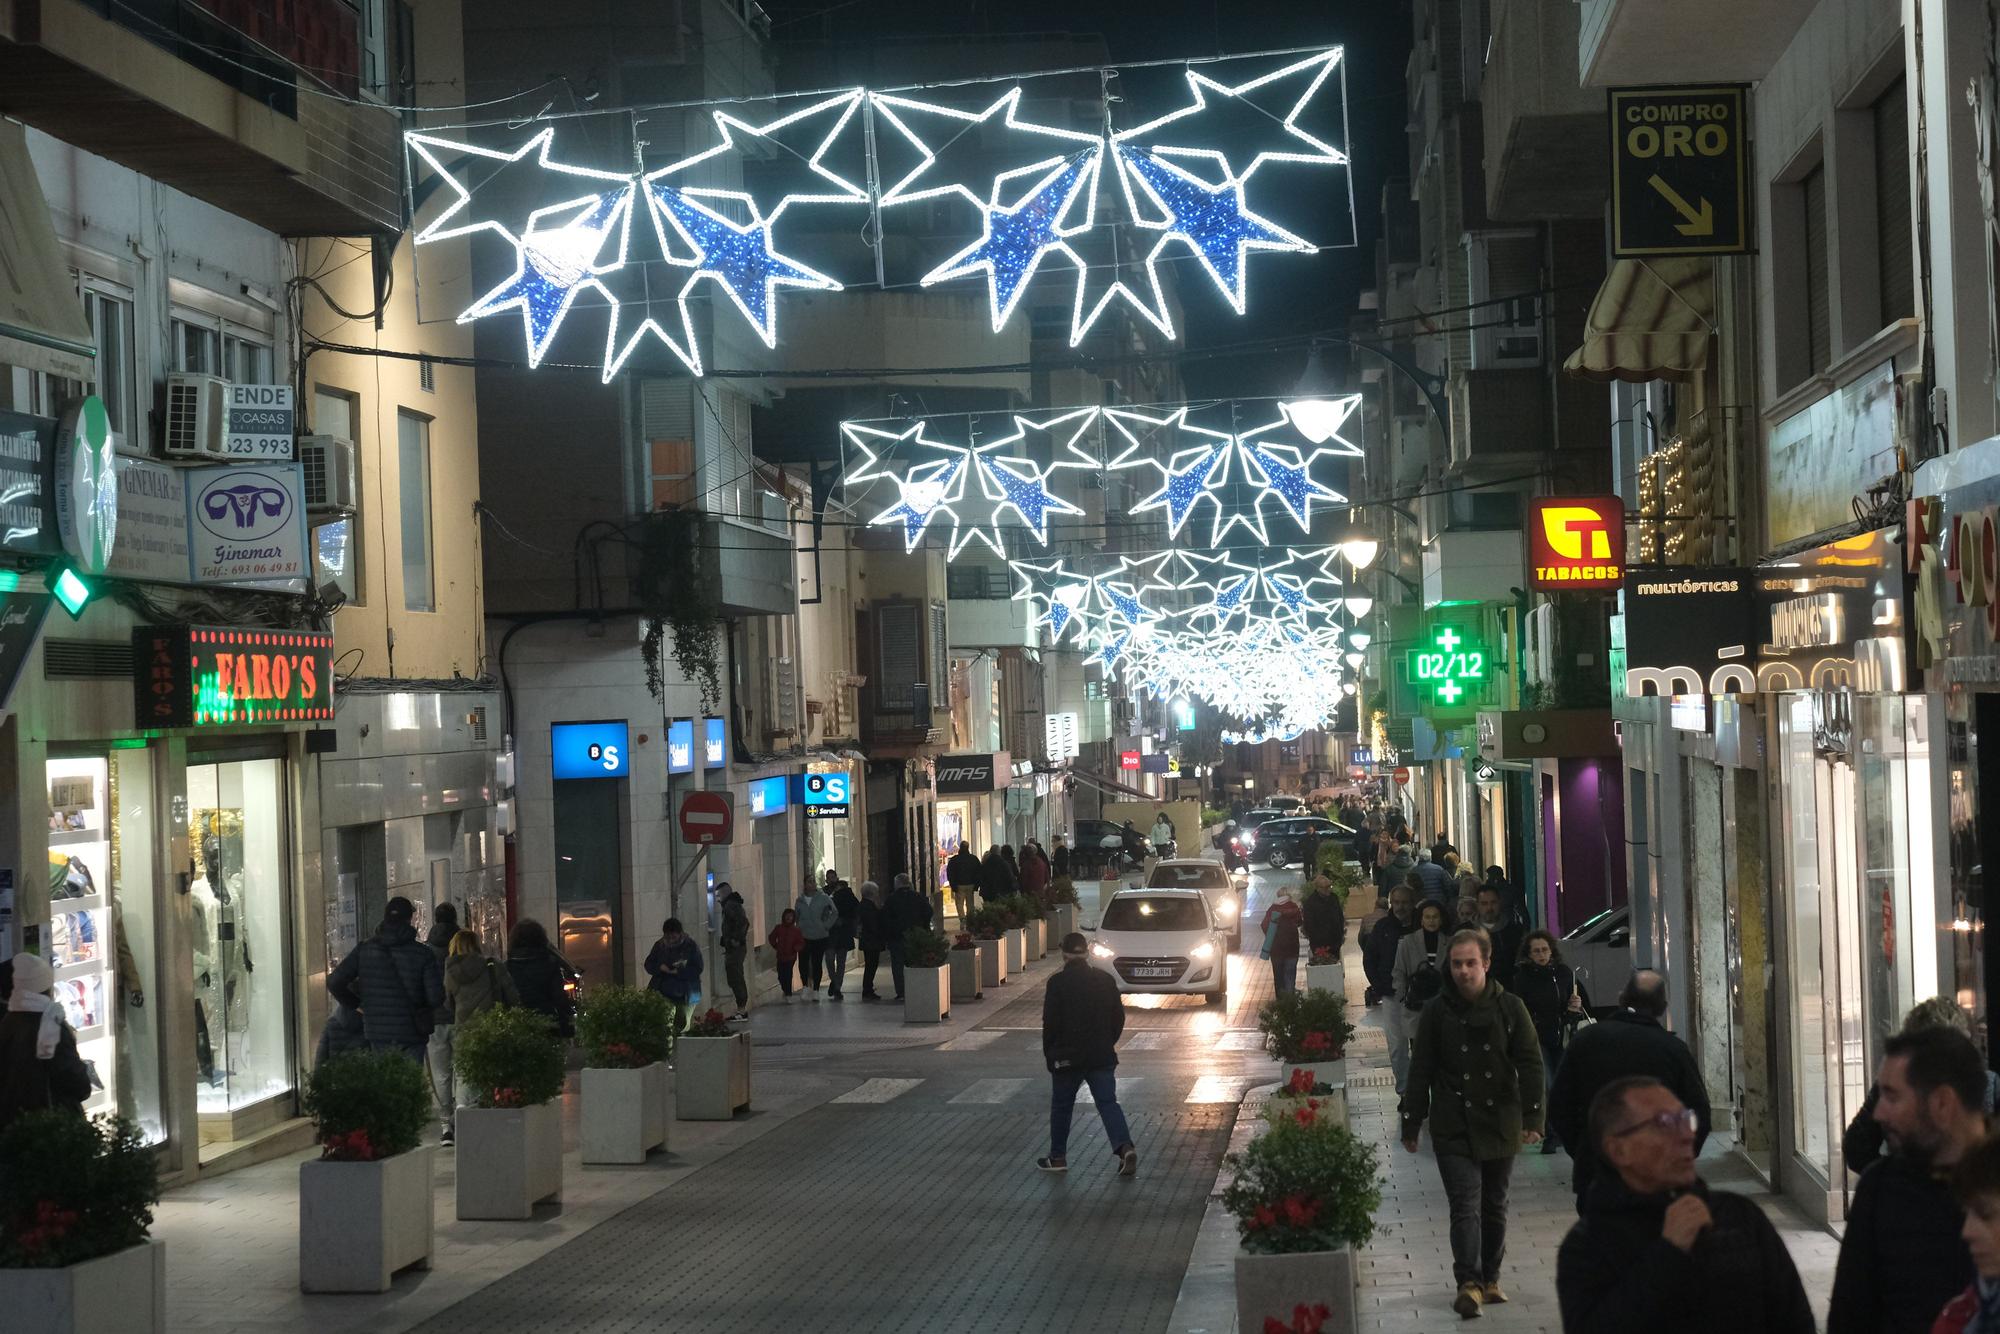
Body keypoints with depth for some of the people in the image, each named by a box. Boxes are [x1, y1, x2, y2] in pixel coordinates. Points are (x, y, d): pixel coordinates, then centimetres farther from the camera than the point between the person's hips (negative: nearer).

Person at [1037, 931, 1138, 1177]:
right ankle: (1125, 1147, -18)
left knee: (1061, 1106, 12)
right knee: (1108, 1102, 1)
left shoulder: (1057, 983, -10)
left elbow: (1050, 1022, -9)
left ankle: (1058, 1157, 20)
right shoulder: (1105, 980, 3)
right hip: (1101, 1056, 3)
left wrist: (1050, 1054, 2)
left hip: (1067, 1057, -3)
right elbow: (1118, 1017, 8)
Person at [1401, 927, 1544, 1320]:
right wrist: (1411, 1124, 2)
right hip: (1453, 1128, -2)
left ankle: (1489, 1278, 24)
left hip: (1500, 1126, 2)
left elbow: (1530, 1065, 2)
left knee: (1495, 1206, 12)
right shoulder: (1437, 1012, 0)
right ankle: (1469, 1284, -18)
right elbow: (1420, 1071, 4)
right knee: (1465, 1205, -12)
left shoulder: (1510, 1007, 2)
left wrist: (1532, 1118, -7)